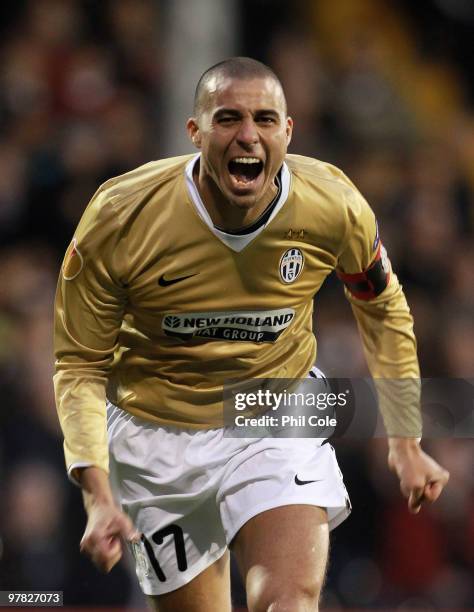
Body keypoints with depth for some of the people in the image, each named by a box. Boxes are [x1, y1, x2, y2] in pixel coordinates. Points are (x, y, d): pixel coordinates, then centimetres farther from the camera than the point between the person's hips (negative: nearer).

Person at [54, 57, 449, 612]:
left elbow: (383, 309, 7)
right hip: (156, 436, 0)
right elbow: (80, 365, -11)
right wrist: (97, 492, -23)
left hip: (280, 421, 0)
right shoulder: (118, 219, -21)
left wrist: (404, 441, 10)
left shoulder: (335, 208, -16)